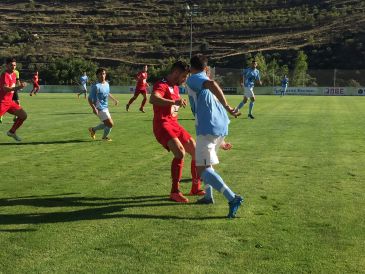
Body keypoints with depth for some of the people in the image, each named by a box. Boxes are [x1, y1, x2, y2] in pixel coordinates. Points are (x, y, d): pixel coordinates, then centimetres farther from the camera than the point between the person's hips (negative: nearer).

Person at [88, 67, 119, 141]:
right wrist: (94, 108, -29)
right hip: (100, 109, -9)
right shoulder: (96, 86, -18)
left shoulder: (107, 84, 7)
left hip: (105, 107, 9)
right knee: (110, 124, -7)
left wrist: (114, 99, 28)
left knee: (106, 124, 19)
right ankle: (105, 137, 19)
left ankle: (93, 130, 37)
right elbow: (90, 99, -18)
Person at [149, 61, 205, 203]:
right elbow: (153, 99, -38)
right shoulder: (162, 85, -14)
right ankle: (175, 192, -18)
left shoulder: (175, 87, 17)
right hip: (163, 125, -10)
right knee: (180, 152, -29)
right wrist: (174, 102, -50)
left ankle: (196, 188, 24)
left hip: (174, 124, 10)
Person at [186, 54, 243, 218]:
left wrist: (227, 107, -22)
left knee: (202, 169, -8)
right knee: (206, 162, 28)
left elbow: (212, 84, -21)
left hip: (207, 128, -8)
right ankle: (208, 196, 28)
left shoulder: (193, 79, -2)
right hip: (222, 128, 8)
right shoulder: (205, 79, 21)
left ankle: (232, 198, -20)